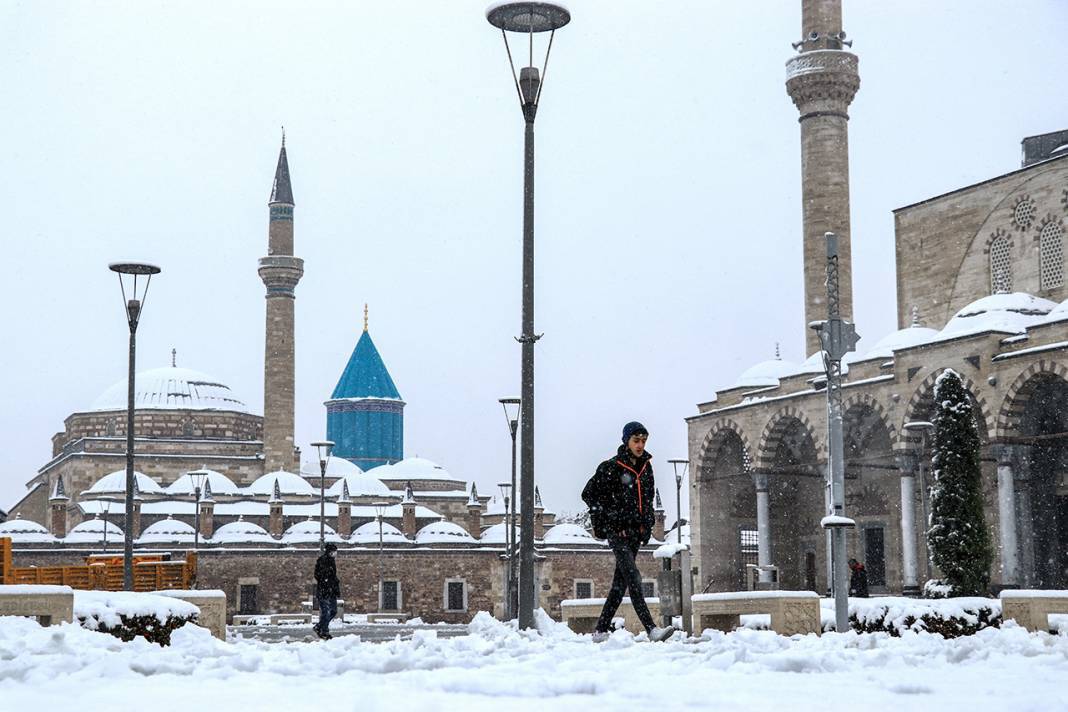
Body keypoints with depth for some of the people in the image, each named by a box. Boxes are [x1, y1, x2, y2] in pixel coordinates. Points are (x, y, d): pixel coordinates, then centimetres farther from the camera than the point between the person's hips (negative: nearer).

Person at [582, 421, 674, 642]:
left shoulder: (646, 467, 12)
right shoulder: (611, 467, -7)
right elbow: (589, 494, -5)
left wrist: (648, 524, 12)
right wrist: (609, 515, -10)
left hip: (635, 531, 7)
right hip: (617, 531, -7)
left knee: (621, 581, 8)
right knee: (633, 576, -17)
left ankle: (601, 629, 16)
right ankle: (651, 629, -26)